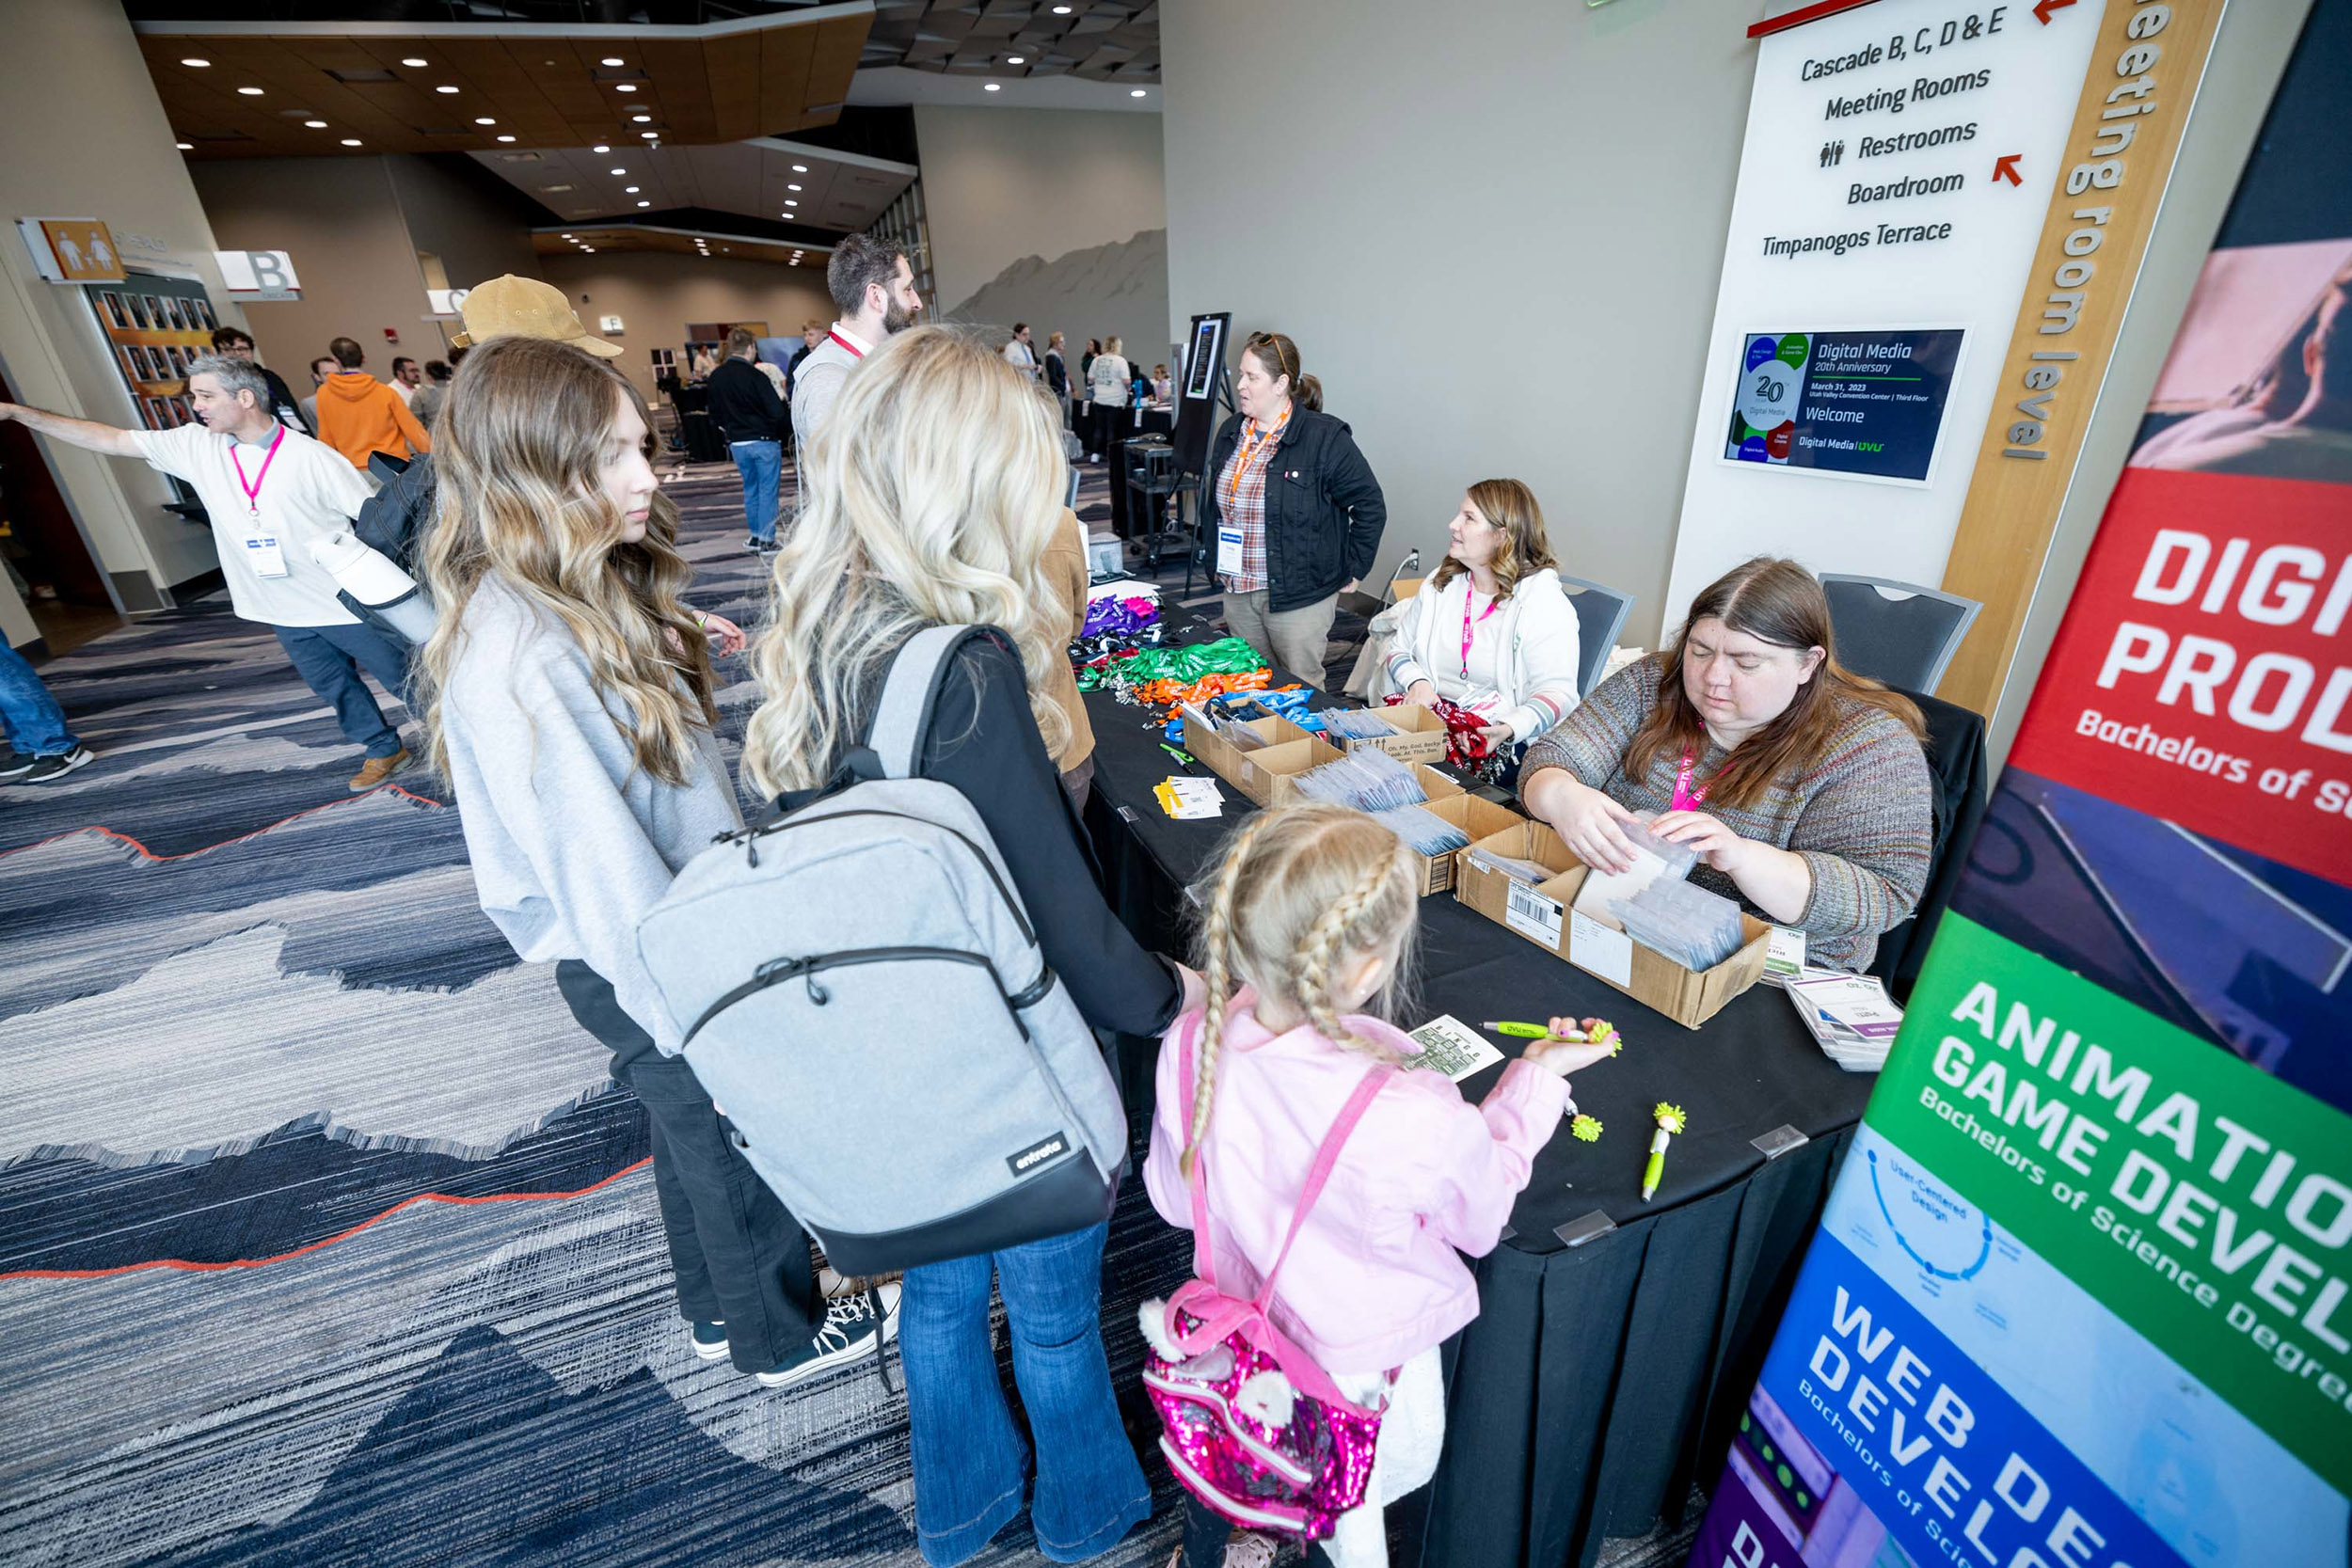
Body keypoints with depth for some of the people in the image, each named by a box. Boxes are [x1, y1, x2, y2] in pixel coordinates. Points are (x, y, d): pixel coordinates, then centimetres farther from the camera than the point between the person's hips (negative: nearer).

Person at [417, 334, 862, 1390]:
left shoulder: (600, 592, 0)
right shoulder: (514, 654, -30)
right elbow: (597, 864, -28)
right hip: (638, 964, -9)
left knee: (693, 1135, 26)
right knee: (735, 1143, 14)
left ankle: (718, 1309, 51)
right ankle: (782, 1336, 41)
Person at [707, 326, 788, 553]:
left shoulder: (716, 377, 4)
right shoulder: (755, 376, -15)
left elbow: (714, 413, 11)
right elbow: (777, 411, -17)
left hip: (737, 443, 6)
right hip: (764, 441, -6)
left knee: (750, 489, 18)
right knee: (768, 490, 1)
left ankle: (755, 535, 22)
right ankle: (766, 539, 1)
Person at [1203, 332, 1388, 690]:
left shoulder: (1325, 438, -12)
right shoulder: (1231, 433, 8)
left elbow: (1371, 506, -8)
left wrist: (1352, 570, -6)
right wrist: (1217, 561, 19)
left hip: (1298, 597, -6)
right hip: (1237, 593, 6)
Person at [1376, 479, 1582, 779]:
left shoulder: (1543, 601, -7)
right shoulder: (1441, 583, 13)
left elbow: (1557, 692, -13)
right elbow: (1399, 649, 15)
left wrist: (1507, 729, -31)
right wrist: (1416, 682, -8)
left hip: (1499, 743, -5)